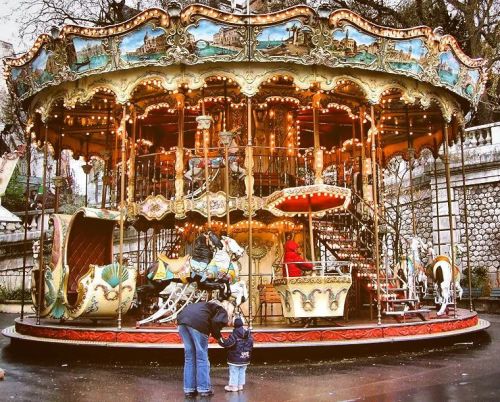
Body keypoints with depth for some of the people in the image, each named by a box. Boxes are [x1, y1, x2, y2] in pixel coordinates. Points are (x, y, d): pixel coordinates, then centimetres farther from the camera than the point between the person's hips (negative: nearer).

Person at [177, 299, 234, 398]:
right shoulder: (223, 312, 13)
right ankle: (204, 389, 12)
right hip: (197, 321, -7)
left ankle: (189, 390, 18)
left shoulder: (213, 304, 34)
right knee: (201, 357, 7)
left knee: (189, 357, 15)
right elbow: (216, 322, -9)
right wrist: (218, 336, 7)